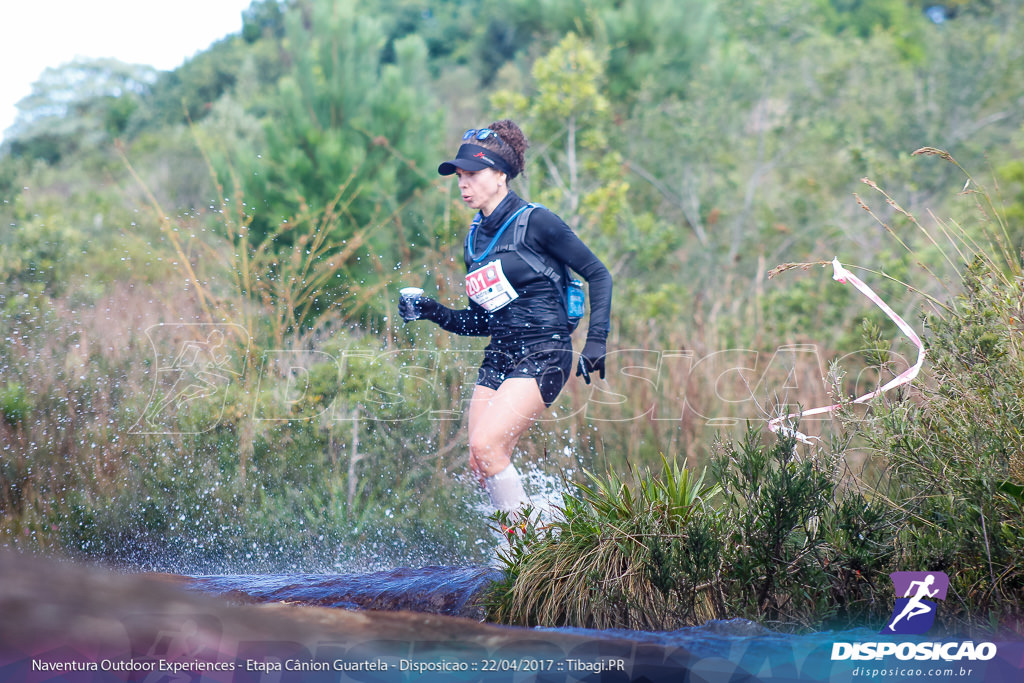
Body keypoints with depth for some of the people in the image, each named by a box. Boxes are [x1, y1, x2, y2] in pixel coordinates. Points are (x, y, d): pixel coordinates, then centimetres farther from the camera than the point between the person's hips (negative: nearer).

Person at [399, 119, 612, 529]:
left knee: (485, 446, -20)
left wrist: (597, 340, -11)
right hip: (498, 357, 7)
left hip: (542, 356, -7)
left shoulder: (534, 223, -7)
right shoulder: (474, 240, 13)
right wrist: (433, 312, 3)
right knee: (480, 464, -2)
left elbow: (598, 275, -4)